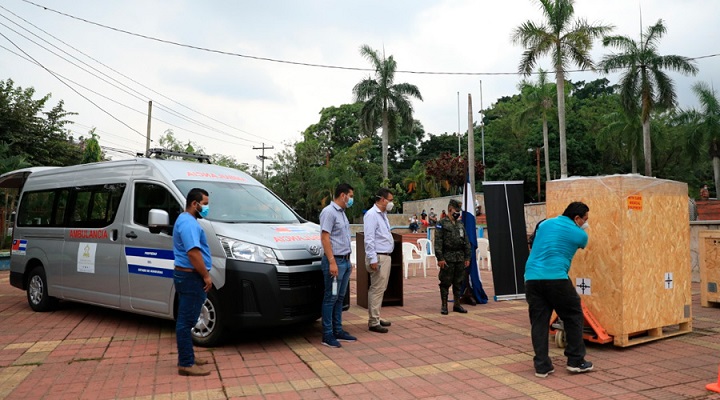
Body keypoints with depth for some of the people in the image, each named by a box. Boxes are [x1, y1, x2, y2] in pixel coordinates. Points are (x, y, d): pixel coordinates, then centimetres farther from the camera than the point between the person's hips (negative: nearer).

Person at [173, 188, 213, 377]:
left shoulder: (184, 220, 19)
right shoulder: (189, 223, -17)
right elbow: (193, 253, -26)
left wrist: (203, 275, 23)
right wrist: (206, 276, -18)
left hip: (186, 276, 11)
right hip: (190, 277, -11)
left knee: (186, 319, 16)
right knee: (186, 321, -6)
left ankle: (187, 356, 26)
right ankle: (186, 364, 0)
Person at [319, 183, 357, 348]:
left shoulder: (342, 212, 16)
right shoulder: (329, 212, -13)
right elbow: (325, 238, -19)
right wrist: (332, 262, -23)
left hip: (345, 260, 9)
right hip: (334, 261, -9)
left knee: (340, 298, 14)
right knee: (331, 298, -4)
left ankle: (338, 331, 22)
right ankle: (327, 335, 3)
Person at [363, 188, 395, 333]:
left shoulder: (383, 214, 17)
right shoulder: (372, 215, -13)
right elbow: (369, 239, -19)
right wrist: (373, 259, -23)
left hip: (386, 256, 10)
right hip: (378, 257, -10)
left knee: (380, 289, 14)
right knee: (377, 289, -7)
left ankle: (376, 318, 23)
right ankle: (373, 322, -1)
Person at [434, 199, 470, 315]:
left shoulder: (461, 224, 14)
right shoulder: (442, 224, -4)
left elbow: (466, 242, 15)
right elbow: (438, 242, -10)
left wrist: (467, 257, 9)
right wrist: (440, 258, -16)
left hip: (460, 259, 5)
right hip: (447, 259, -5)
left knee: (458, 283, 10)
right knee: (445, 283, -1)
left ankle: (457, 304, 19)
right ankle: (444, 306, 7)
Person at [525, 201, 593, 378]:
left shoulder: (544, 224, 18)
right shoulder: (580, 234, 6)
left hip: (532, 277, 5)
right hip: (555, 278, -4)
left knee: (538, 322, 9)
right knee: (573, 316, 14)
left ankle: (542, 366, 12)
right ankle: (576, 361, 21)